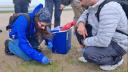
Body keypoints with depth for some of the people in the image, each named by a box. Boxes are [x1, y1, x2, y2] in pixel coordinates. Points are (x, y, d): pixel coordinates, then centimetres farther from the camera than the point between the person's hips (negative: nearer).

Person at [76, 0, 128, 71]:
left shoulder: (108, 8, -34)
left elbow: (102, 41, -36)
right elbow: (84, 15, 13)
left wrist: (85, 41, -16)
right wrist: (81, 24, -11)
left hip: (118, 44, -8)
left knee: (88, 53, -27)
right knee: (79, 29, 0)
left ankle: (116, 59, 0)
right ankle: (90, 55, 16)